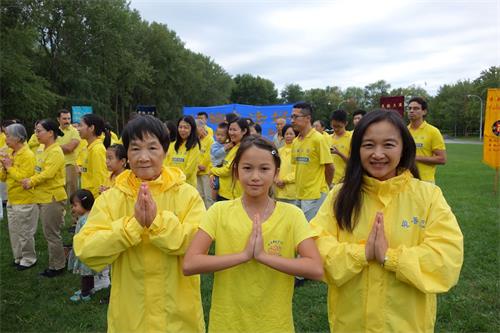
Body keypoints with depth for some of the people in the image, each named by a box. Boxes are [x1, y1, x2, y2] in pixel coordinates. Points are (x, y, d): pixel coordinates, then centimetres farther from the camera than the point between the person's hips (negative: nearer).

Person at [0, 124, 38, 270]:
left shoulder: (27, 155, -17)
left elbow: (24, 178, -25)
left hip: (25, 201, -9)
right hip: (12, 200, 9)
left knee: (25, 232, 3)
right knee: (14, 231, 18)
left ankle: (29, 259, 17)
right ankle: (19, 257, 31)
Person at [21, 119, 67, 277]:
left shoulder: (56, 151, -17)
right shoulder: (41, 149, 11)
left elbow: (48, 174, -23)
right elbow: (38, 171, 12)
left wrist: (31, 182, -11)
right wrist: (30, 180, -6)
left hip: (52, 197, -9)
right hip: (43, 197, 9)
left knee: (51, 234, 2)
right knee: (50, 233, 18)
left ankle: (57, 266, 16)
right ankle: (57, 262, 31)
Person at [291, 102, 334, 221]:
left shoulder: (318, 139, -13)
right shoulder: (295, 141, 7)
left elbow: (330, 168, -9)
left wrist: (323, 187, 3)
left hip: (315, 196, -7)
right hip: (299, 194, 7)